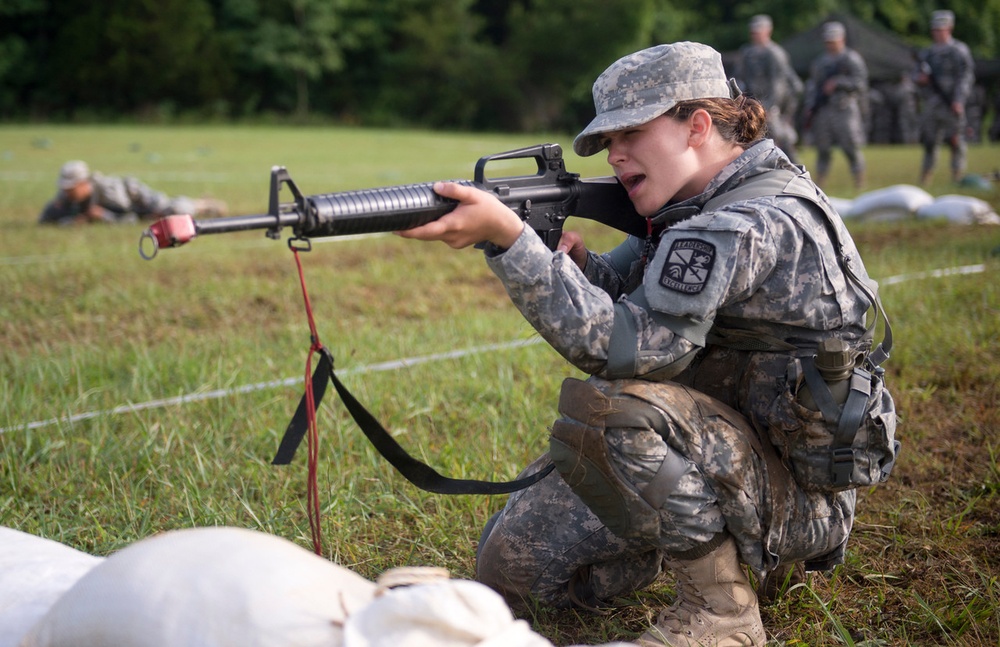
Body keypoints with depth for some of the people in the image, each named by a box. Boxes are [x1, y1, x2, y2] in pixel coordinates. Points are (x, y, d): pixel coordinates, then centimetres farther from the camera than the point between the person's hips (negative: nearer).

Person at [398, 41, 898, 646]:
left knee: (603, 407, -34)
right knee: (511, 564, 5)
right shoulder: (696, 208, 8)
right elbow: (623, 305, 10)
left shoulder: (751, 225, -24)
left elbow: (621, 346, -31)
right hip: (729, 453, 9)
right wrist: (576, 263, -12)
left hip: (796, 496, -9)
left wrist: (509, 236, -32)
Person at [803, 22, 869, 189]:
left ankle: (860, 181, 0)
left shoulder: (852, 59, 2)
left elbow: (860, 83, -7)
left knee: (852, 147, -6)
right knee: (823, 148, 4)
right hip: (823, 111, 4)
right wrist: (809, 107, 6)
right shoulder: (819, 61, 18)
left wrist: (838, 82, -16)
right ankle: (819, 182, 8)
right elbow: (812, 85, 17)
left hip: (845, 110, -4)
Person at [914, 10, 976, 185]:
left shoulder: (959, 50, 1)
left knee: (955, 139, -7)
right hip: (931, 103, 5)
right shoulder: (927, 53, 17)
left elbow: (966, 76, -7)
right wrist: (919, 77, -4)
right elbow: (917, 74, 21)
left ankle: (958, 174, 0)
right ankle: (925, 180, 9)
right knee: (929, 141, 4)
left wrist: (958, 100, -17)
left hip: (951, 104, -5)